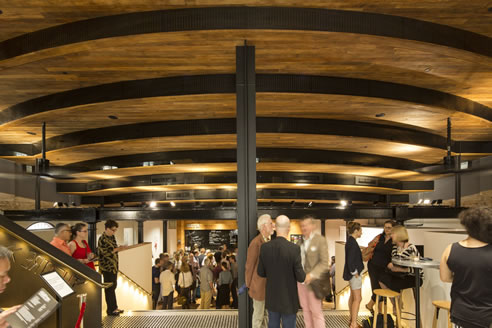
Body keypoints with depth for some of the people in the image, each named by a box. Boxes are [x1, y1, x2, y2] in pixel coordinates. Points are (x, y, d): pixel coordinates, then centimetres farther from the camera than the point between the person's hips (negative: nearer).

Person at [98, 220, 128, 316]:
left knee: (113, 286, 14)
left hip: (114, 266, 8)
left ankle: (114, 307, 23)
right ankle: (111, 310, 6)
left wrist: (120, 248, 2)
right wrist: (117, 249, -18)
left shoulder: (112, 237, 10)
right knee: (109, 288, -2)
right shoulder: (102, 239, -15)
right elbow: (104, 253, -19)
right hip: (107, 267, -8)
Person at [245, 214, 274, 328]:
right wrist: (248, 285, -5)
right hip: (259, 285, -7)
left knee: (266, 312, 17)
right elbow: (249, 266, -12)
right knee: (259, 314, 7)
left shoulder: (270, 242, 5)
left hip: (269, 285, 7)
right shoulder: (256, 243, -19)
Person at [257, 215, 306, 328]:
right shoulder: (294, 249, -22)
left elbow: (261, 273, 0)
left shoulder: (265, 247, -10)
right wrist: (305, 278, 8)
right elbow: (300, 277, -16)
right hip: (289, 299, -4)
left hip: (272, 297, 4)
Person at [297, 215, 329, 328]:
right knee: (305, 309, 13)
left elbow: (324, 262, -13)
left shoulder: (320, 240, -9)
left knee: (316, 311, 1)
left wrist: (311, 275, -22)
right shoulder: (301, 240, 9)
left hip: (313, 281, -5)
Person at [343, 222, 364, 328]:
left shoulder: (350, 241, 9)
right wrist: (355, 273, -16)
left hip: (352, 273, 10)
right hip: (354, 273, -10)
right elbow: (350, 260, -25)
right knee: (357, 299, -4)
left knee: (352, 297, 19)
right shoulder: (352, 243, -22)